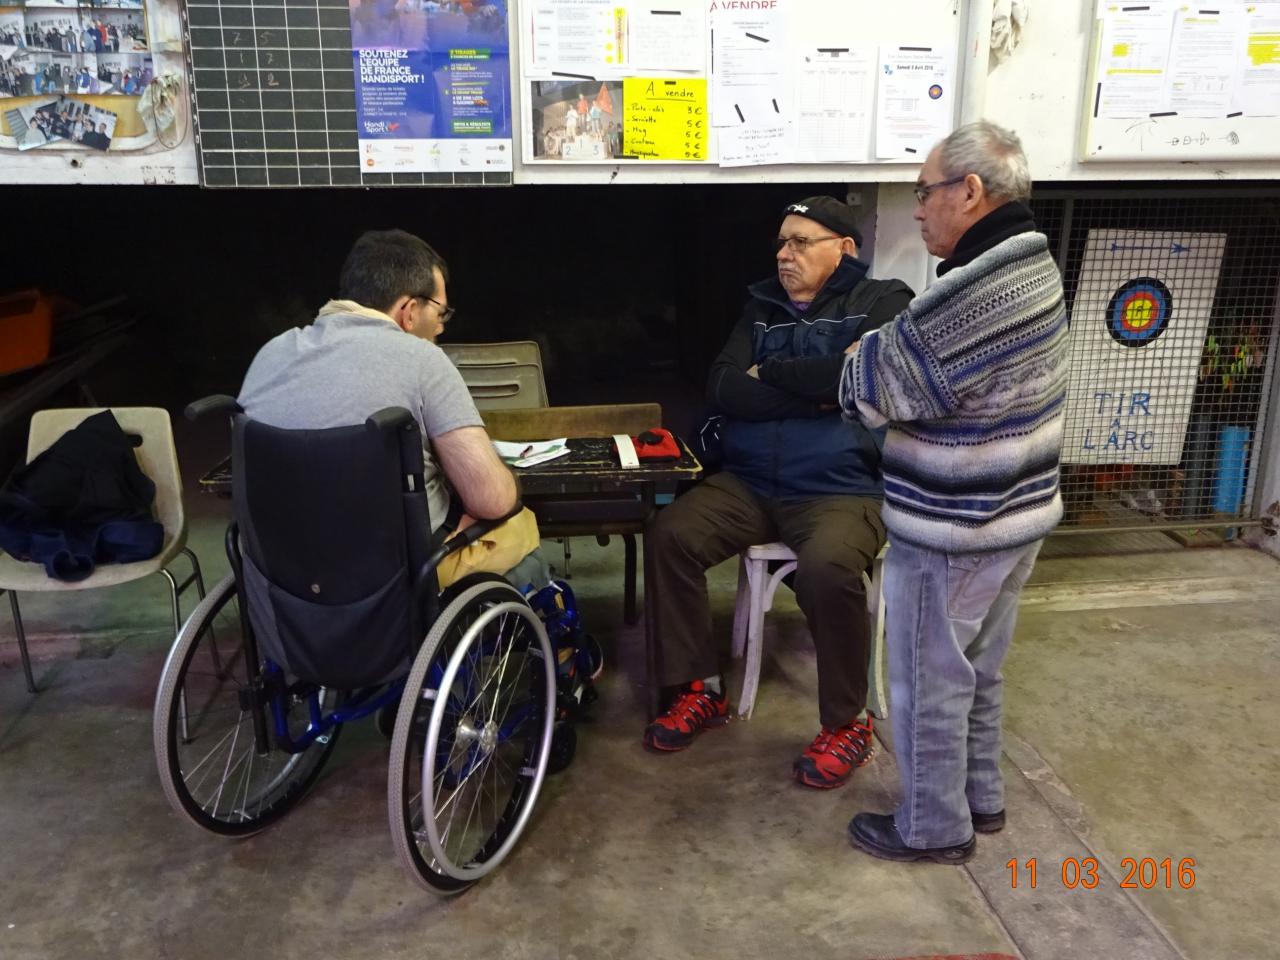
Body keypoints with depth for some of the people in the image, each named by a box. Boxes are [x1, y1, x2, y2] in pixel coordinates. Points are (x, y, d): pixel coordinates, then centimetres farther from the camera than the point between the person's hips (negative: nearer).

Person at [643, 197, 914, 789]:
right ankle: (701, 690, 2)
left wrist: (768, 374, -6)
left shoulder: (882, 302, 3)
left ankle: (847, 722, -7)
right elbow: (723, 392, 1)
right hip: (749, 483, 5)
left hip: (843, 489, -5)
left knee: (827, 567, -33)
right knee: (670, 534, -17)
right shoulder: (762, 306, 15)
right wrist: (816, 389, -10)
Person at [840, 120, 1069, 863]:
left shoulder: (974, 293, -28)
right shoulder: (1032, 265, 5)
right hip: (1015, 513, 9)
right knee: (977, 671, 24)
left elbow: (875, 389, -19)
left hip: (953, 529, -9)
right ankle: (981, 796, 41)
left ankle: (935, 827, 26)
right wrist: (895, 345, 1)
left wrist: (869, 350, 0)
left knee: (929, 683, 9)